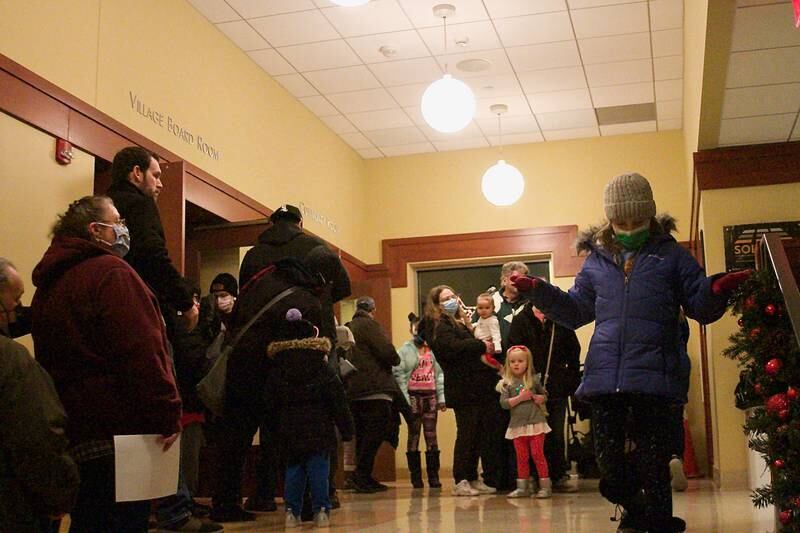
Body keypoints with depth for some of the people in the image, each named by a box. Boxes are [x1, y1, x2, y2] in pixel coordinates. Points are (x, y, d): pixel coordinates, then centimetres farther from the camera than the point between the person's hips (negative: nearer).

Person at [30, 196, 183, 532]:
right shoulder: (111, 272, -12)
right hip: (119, 429, -9)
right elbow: (142, 351, -21)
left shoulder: (50, 283, 17)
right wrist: (167, 415, -18)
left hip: (75, 429, 9)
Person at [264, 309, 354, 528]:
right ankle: (321, 511, 1)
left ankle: (292, 512, 9)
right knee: (319, 468, 1)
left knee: (293, 468, 10)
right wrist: (346, 428, 0)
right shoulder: (324, 371, -3)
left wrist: (281, 423, 19)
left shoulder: (277, 376, 4)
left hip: (290, 430, 2)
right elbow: (338, 402, -4)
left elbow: (272, 406, 7)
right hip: (319, 427, -2)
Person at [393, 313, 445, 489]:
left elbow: (439, 374, 12)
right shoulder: (404, 350, 1)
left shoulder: (433, 350, 11)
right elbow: (399, 375, -5)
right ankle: (416, 477, 5)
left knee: (431, 436, 2)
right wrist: (405, 400, -13)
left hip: (430, 395, 3)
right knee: (413, 436, 1)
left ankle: (433, 476, 5)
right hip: (413, 395, -3)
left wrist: (442, 398, 6)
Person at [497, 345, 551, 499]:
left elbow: (544, 395, 16)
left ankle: (545, 486, 7)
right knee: (521, 457, 9)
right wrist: (520, 398, -17)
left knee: (538, 454, 0)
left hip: (536, 422, -1)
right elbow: (504, 403, -8)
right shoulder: (506, 383, 1)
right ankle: (522, 487, 18)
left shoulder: (534, 379, 4)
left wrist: (539, 398, -6)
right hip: (517, 425, 1)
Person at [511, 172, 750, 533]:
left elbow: (700, 306, 5)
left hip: (654, 373, -3)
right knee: (607, 456, 5)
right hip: (604, 375, 3)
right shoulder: (597, 259, 15)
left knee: (653, 456, 2)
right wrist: (539, 292, 7)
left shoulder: (671, 255, 7)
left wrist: (716, 291, -17)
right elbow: (576, 310, 20)